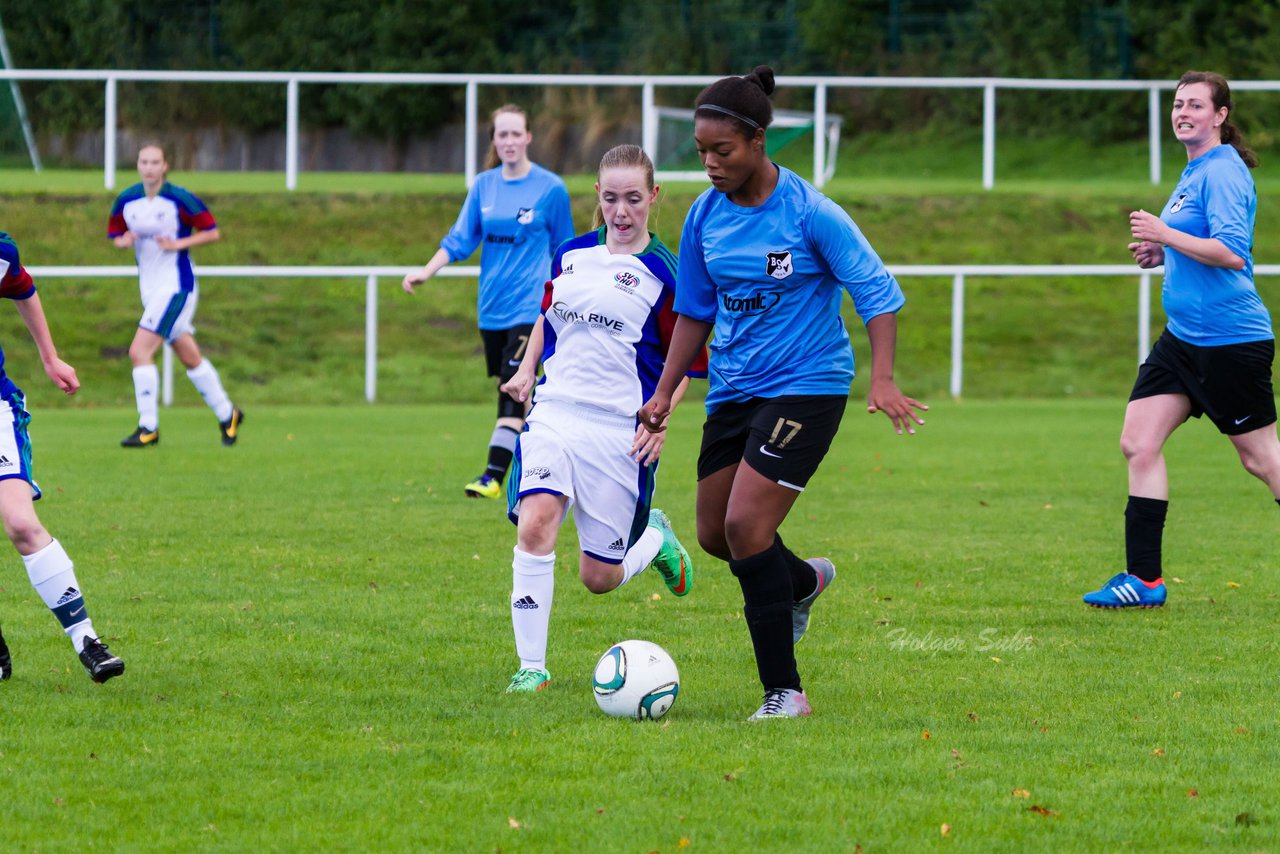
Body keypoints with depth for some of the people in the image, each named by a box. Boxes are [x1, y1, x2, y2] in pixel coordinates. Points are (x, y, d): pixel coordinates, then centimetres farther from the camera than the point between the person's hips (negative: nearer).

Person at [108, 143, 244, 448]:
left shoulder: (180, 199, -12)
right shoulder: (126, 201, 3)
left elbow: (212, 232, -7)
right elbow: (115, 235, 14)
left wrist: (179, 243, -19)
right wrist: (124, 241, -9)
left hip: (177, 286, -6)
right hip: (150, 288, 6)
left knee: (140, 351, -16)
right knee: (190, 357, 14)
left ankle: (148, 427, -9)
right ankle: (227, 415, 29)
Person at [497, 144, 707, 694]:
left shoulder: (663, 274, -4)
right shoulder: (571, 255, 9)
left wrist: (661, 418, -12)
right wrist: (527, 369, 14)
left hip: (621, 431, -3)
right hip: (554, 415, 3)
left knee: (599, 577, 3)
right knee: (534, 525, -23)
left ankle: (654, 537, 39)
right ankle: (531, 666, -15)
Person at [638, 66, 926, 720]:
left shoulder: (810, 212, -16)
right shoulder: (705, 217, 2)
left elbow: (878, 292, -11)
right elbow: (695, 311, 14)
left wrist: (882, 378, -23)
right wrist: (664, 393, 8)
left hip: (806, 386, -7)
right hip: (733, 390, 7)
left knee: (746, 525, -17)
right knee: (715, 536, 10)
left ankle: (784, 692, -8)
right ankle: (804, 580, 44)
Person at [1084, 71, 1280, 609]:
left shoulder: (1223, 172, -14)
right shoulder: (1195, 172, 15)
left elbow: (1232, 252, -25)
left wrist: (1166, 236, -23)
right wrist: (1163, 254, 12)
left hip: (1229, 338, -10)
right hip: (1184, 337, 10)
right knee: (1139, 442, 1)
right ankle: (1144, 579, 3)